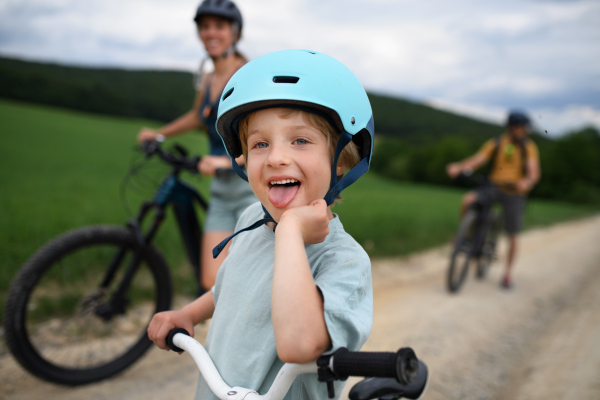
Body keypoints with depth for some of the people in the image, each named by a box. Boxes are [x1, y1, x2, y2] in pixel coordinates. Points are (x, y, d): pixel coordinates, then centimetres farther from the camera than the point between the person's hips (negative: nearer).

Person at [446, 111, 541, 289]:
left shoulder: (529, 147, 0)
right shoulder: (496, 144, 1)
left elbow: (534, 172, -12)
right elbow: (477, 160, -11)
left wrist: (527, 182, -36)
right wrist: (458, 167, -31)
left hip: (515, 193, 0)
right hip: (494, 187, 0)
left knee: (512, 236, 3)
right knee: (468, 200, -30)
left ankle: (508, 272, 23)